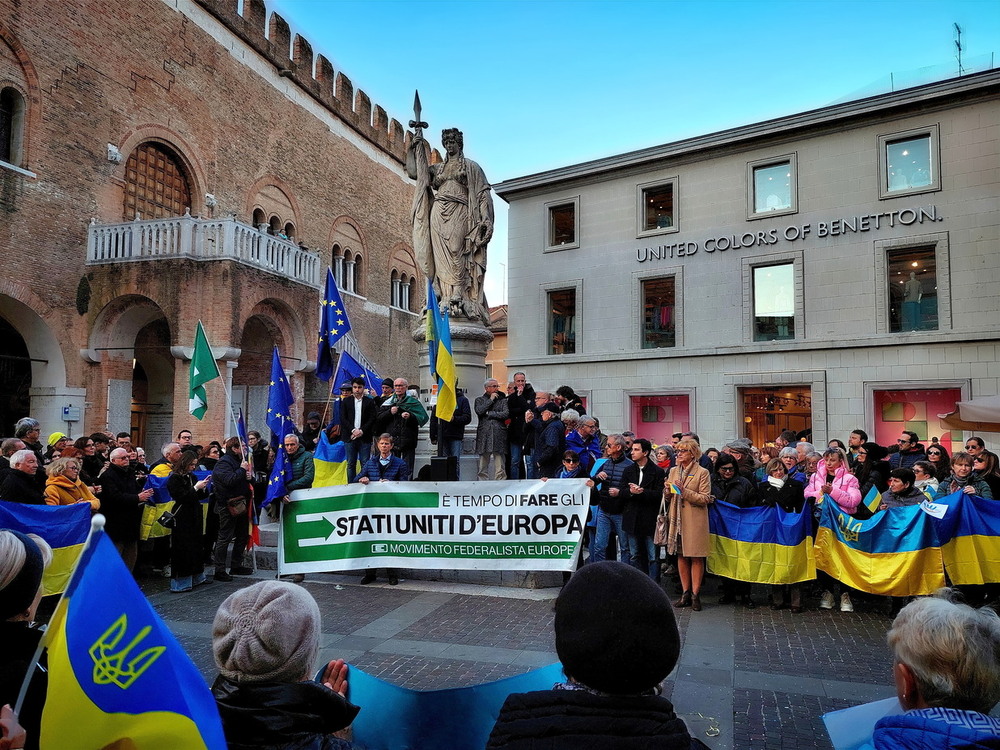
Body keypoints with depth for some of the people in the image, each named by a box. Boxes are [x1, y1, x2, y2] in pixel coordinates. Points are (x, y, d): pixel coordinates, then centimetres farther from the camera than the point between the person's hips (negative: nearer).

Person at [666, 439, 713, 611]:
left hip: (695, 521, -5)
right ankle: (685, 593, 18)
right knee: (681, 556, 9)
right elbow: (668, 497, 17)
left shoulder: (702, 472, -5)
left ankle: (695, 594, 8)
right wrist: (668, 490, -5)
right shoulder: (673, 471, 11)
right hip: (677, 519, 5)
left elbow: (705, 499, -11)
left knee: (696, 558, 0)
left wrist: (685, 491, -20)